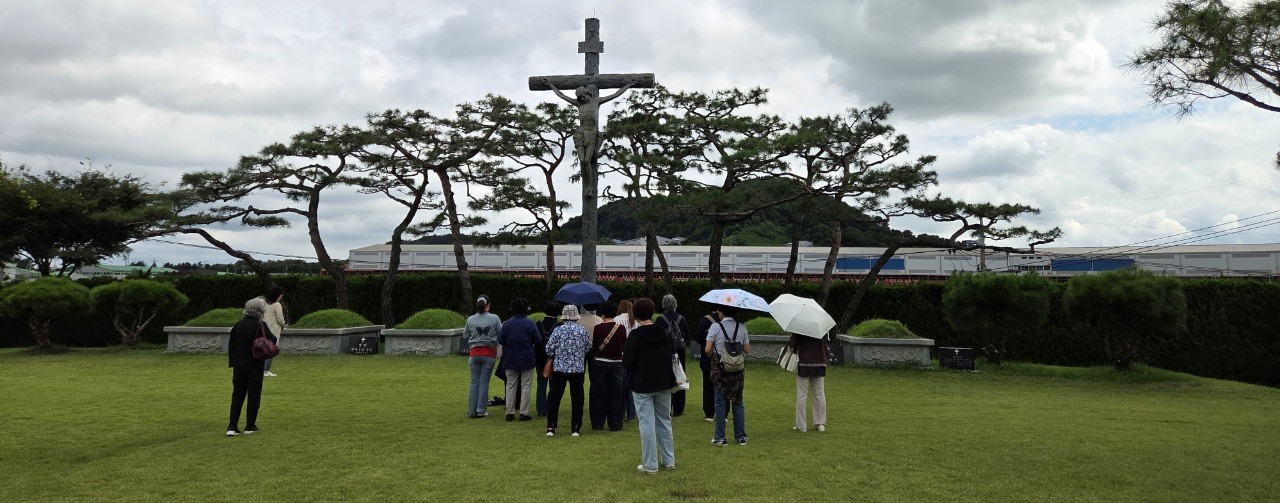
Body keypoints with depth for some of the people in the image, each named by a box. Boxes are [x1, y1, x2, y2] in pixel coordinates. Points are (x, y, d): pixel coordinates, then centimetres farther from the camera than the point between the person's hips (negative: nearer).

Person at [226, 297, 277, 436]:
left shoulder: (238, 325, 4)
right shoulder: (260, 326, -12)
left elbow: (230, 344, 9)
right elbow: (272, 340, -12)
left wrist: (233, 361, 15)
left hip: (239, 364, 4)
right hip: (255, 365, -4)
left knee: (237, 394, 8)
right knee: (254, 395, 7)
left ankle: (232, 426, 0)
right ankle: (250, 426, 13)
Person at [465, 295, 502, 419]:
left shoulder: (470, 319, -1)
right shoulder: (494, 318, -7)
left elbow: (466, 336, 7)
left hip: (474, 353, 2)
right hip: (489, 353, -2)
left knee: (474, 382, 8)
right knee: (484, 382, 3)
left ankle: (472, 410, 9)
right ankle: (481, 410, 4)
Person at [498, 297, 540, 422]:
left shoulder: (507, 324, -6)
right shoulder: (530, 324, -11)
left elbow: (500, 340, -4)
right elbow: (538, 340, -8)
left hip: (510, 360, 2)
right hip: (526, 360, -2)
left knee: (511, 386, 10)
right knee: (525, 386, 5)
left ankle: (510, 413, 10)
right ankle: (524, 413, 4)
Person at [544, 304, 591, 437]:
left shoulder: (558, 330, -8)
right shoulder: (582, 331, -5)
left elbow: (549, 349, -4)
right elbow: (589, 349, 2)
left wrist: (553, 357, 17)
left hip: (559, 368, 0)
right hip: (578, 369, 1)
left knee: (553, 397, 9)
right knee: (577, 398, 9)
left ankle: (550, 427, 8)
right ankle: (576, 428, 10)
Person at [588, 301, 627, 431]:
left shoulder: (598, 328, -11)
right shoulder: (621, 328, -7)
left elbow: (594, 346, -3)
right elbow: (624, 347, 3)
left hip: (600, 363, -1)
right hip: (617, 363, 1)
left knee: (599, 395, 10)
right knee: (616, 395, 9)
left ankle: (598, 424, 15)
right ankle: (615, 424, 11)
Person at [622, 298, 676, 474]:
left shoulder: (635, 337, -15)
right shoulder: (664, 333, 1)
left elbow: (627, 363, -16)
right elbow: (673, 356, 7)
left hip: (642, 386, -5)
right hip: (664, 384, 5)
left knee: (647, 424, 1)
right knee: (664, 421, 16)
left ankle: (650, 465, 5)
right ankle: (669, 461, 22)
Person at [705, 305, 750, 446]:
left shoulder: (715, 327, -8)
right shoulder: (741, 327, 0)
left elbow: (707, 349, -12)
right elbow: (747, 349, 2)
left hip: (719, 367, -2)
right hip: (737, 369, 2)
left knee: (720, 403, 5)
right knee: (738, 402, 11)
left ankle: (720, 437, 7)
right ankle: (741, 437, 13)